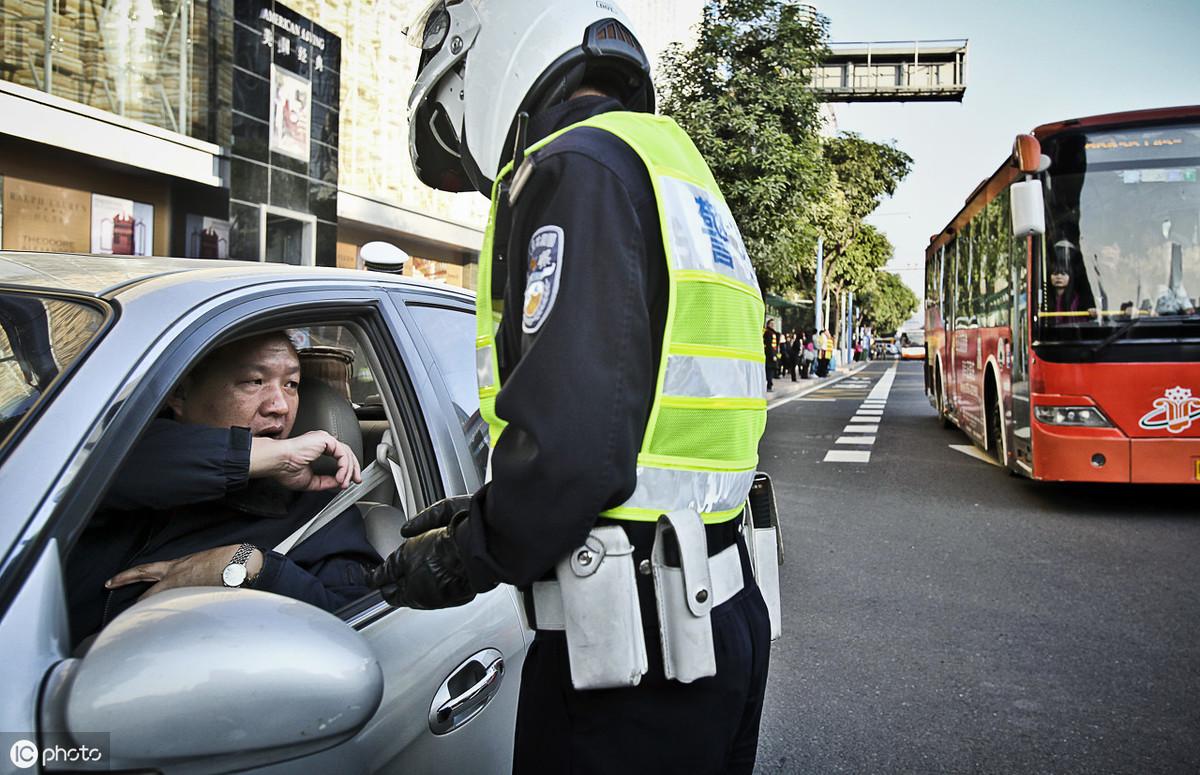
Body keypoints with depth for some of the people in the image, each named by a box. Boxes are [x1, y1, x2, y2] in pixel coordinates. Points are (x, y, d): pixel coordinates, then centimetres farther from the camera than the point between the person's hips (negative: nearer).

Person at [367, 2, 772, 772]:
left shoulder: (575, 167, -13)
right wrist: (485, 513, 16)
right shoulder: (677, 166, 18)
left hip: (632, 641, -10)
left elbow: (573, 444, -25)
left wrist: (464, 561, -6)